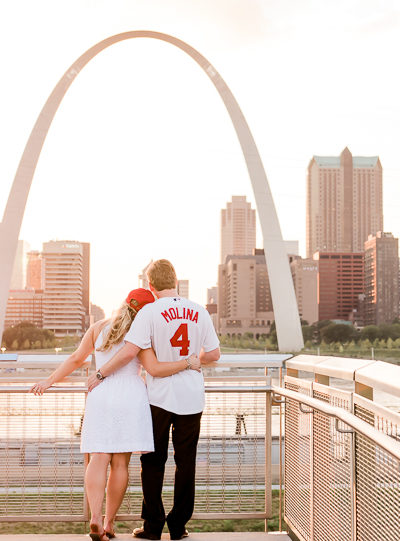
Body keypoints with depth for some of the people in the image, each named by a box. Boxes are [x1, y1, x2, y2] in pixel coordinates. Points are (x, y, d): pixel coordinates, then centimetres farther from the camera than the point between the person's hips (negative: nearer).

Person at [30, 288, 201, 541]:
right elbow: (155, 369, -13)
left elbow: (76, 359, 13)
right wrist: (188, 363, -4)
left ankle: (96, 518, -21)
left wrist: (49, 381, 21)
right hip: (131, 397, -3)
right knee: (120, 462, 5)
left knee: (99, 458, -4)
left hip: (100, 397, 3)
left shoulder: (99, 327, 10)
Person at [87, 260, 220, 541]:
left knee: (154, 462, 10)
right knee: (186, 462, 11)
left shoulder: (150, 312, -11)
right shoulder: (199, 312, 1)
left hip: (160, 396, -3)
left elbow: (129, 351, -20)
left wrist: (100, 374, -9)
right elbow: (214, 354, 6)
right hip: (192, 397, 3)